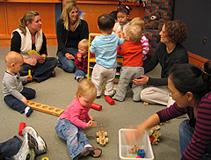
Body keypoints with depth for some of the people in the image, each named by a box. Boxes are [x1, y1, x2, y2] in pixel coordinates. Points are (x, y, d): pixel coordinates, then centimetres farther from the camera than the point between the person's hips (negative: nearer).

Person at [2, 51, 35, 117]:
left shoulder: (15, 72, -2)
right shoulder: (8, 78, -32)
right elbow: (12, 91, -31)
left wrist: (25, 78, 10)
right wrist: (21, 98, -32)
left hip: (20, 90, 10)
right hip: (9, 95, -9)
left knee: (33, 92, 7)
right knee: (13, 102, -39)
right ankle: (25, 108, -60)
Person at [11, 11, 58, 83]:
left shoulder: (41, 34, 0)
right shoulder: (18, 35, -15)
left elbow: (44, 52, 8)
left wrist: (43, 57, -16)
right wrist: (27, 61, -31)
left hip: (36, 62, 5)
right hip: (21, 64, -4)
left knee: (54, 61, -18)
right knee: (21, 71, -38)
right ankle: (46, 72, -21)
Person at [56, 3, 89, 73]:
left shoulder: (83, 24, -2)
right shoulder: (60, 23, -5)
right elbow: (60, 41, -9)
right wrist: (66, 53, -25)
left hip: (78, 50, 1)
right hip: (64, 50, -1)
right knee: (70, 67, -27)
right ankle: (60, 61, 5)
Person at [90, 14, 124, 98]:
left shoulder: (96, 40, -17)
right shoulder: (115, 37, -11)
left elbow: (92, 51, -5)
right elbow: (121, 42, 10)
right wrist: (122, 37, 30)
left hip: (100, 66, -3)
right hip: (112, 67, 3)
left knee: (96, 80, 17)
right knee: (110, 81, 24)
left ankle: (97, 93, 27)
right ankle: (109, 92, 34)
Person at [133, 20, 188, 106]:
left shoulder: (181, 54, -26)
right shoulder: (161, 46, -7)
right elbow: (150, 64, 3)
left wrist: (149, 81, -28)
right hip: (166, 84, 7)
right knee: (144, 94, -14)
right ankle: (173, 101, -6)